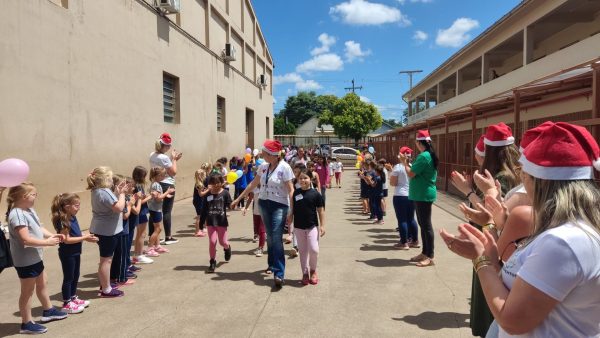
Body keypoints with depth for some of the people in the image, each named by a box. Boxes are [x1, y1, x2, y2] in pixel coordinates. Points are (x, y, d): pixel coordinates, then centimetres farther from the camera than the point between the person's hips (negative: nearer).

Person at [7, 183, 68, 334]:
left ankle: (48, 311, 40)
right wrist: (48, 242, -23)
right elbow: (26, 239, -30)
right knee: (27, 291, 4)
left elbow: (38, 228, 13)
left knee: (43, 283, 22)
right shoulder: (17, 214, -25)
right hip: (25, 261, -10)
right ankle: (27, 323, 18)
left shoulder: (29, 210, 6)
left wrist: (52, 235, -4)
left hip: (35, 258, 10)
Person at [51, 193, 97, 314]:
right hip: (67, 254, -9)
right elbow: (67, 239, -24)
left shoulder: (73, 218, 5)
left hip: (75, 252, 9)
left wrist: (87, 236, -3)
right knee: (68, 278, 3)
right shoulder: (63, 221, -21)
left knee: (75, 276, 19)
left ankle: (73, 298, 34)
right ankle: (67, 304, 15)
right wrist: (84, 238, -21)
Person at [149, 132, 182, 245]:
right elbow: (173, 172, -13)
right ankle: (168, 237, 4)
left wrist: (174, 159, 12)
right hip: (167, 186, -8)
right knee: (167, 212, -2)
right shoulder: (164, 157, -18)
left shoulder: (152, 156, 8)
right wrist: (174, 159, -5)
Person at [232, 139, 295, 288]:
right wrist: (238, 199, 16)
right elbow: (253, 184, 15)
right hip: (264, 204, 6)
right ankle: (272, 265, 29)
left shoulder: (284, 167, -12)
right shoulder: (263, 167, 5)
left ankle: (279, 273, -12)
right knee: (269, 237, 13)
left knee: (276, 238, -13)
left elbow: (290, 190, -14)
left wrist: (293, 210, -21)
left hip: (279, 206, -6)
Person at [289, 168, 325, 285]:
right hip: (298, 227, 3)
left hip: (312, 226, -2)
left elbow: (321, 210, -2)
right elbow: (291, 210, 9)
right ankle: (305, 273, 21)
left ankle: (313, 270, 15)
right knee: (303, 251, 9)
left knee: (314, 249, -10)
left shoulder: (315, 194, -6)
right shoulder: (295, 193, 1)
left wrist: (322, 225, -5)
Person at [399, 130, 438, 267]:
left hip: (423, 195, -10)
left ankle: (430, 257, 1)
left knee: (426, 225, -5)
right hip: (423, 194, 10)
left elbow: (411, 174, -18)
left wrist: (404, 162, -5)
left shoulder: (423, 156, -19)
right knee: (423, 224, 15)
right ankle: (425, 253, 23)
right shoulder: (429, 155, 13)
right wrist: (408, 164, 15)